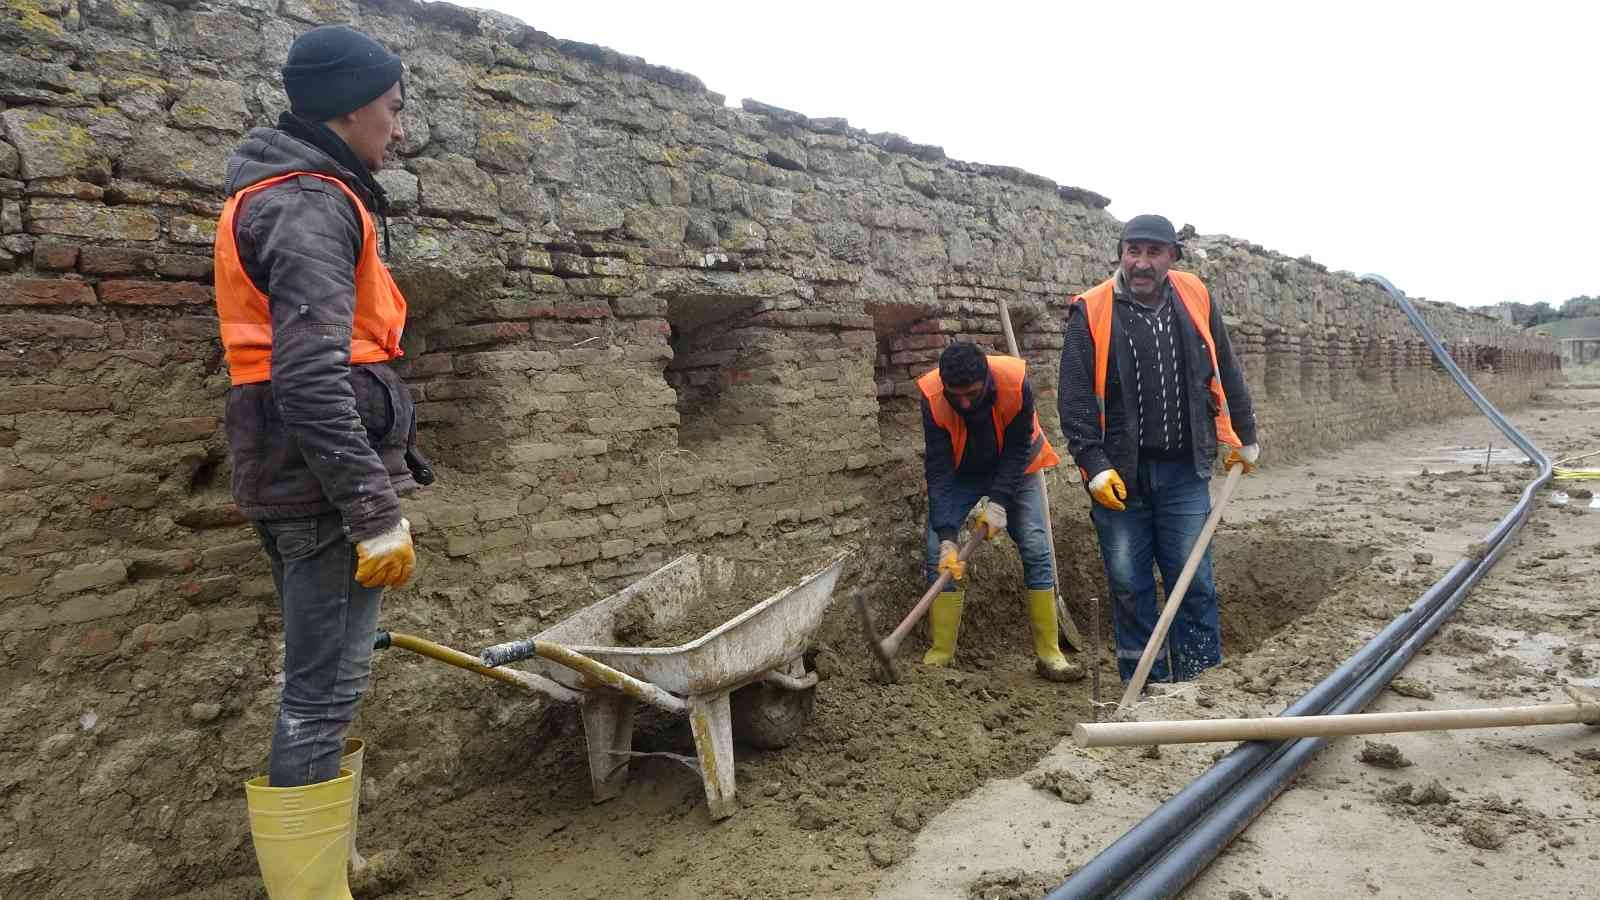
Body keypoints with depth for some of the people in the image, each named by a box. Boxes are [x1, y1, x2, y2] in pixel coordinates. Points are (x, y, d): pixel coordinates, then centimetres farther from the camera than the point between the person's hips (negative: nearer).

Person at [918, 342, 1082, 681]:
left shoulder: (1015, 382, -32)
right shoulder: (932, 397, -31)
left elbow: (1018, 449, -20)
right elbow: (938, 471, -29)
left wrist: (998, 502, -28)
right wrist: (947, 536, -35)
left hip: (1011, 469, 0)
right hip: (958, 472, 0)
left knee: (1037, 550, -7)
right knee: (938, 551, -11)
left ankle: (1049, 654, 2)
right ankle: (940, 655, -3)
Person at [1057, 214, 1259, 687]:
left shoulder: (1195, 299, 4)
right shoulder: (1092, 311, -6)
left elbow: (1227, 375, 14)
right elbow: (1075, 397, -9)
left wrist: (1245, 438, 20)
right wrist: (1093, 464, -15)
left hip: (1183, 471, 2)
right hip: (1119, 474, -2)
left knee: (1193, 582, 5)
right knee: (1129, 587, 5)